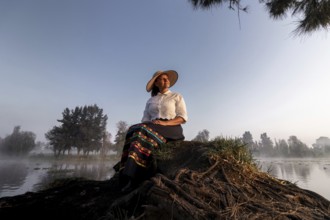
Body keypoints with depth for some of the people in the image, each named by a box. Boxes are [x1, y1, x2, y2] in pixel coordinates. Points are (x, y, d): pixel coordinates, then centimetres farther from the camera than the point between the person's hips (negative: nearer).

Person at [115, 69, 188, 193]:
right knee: (133, 131, -29)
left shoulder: (177, 97, 12)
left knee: (145, 132, -33)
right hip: (152, 129, 4)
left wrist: (165, 123, -16)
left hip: (171, 129, -3)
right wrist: (144, 125, -13)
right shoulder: (150, 101, 21)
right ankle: (130, 176, -35)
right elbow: (145, 119, 12)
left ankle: (134, 176, -38)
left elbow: (183, 118, 1)